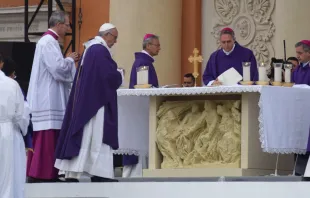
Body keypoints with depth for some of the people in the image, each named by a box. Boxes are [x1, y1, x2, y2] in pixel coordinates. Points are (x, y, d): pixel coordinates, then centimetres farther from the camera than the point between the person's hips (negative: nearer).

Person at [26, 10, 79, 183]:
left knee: (48, 139, 10)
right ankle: (38, 175, -9)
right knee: (46, 137, -10)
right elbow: (59, 68, -22)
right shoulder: (48, 42, -15)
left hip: (48, 98, 11)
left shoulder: (48, 41, 17)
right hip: (47, 99, -11)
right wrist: (70, 60, -5)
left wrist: (68, 61, 10)